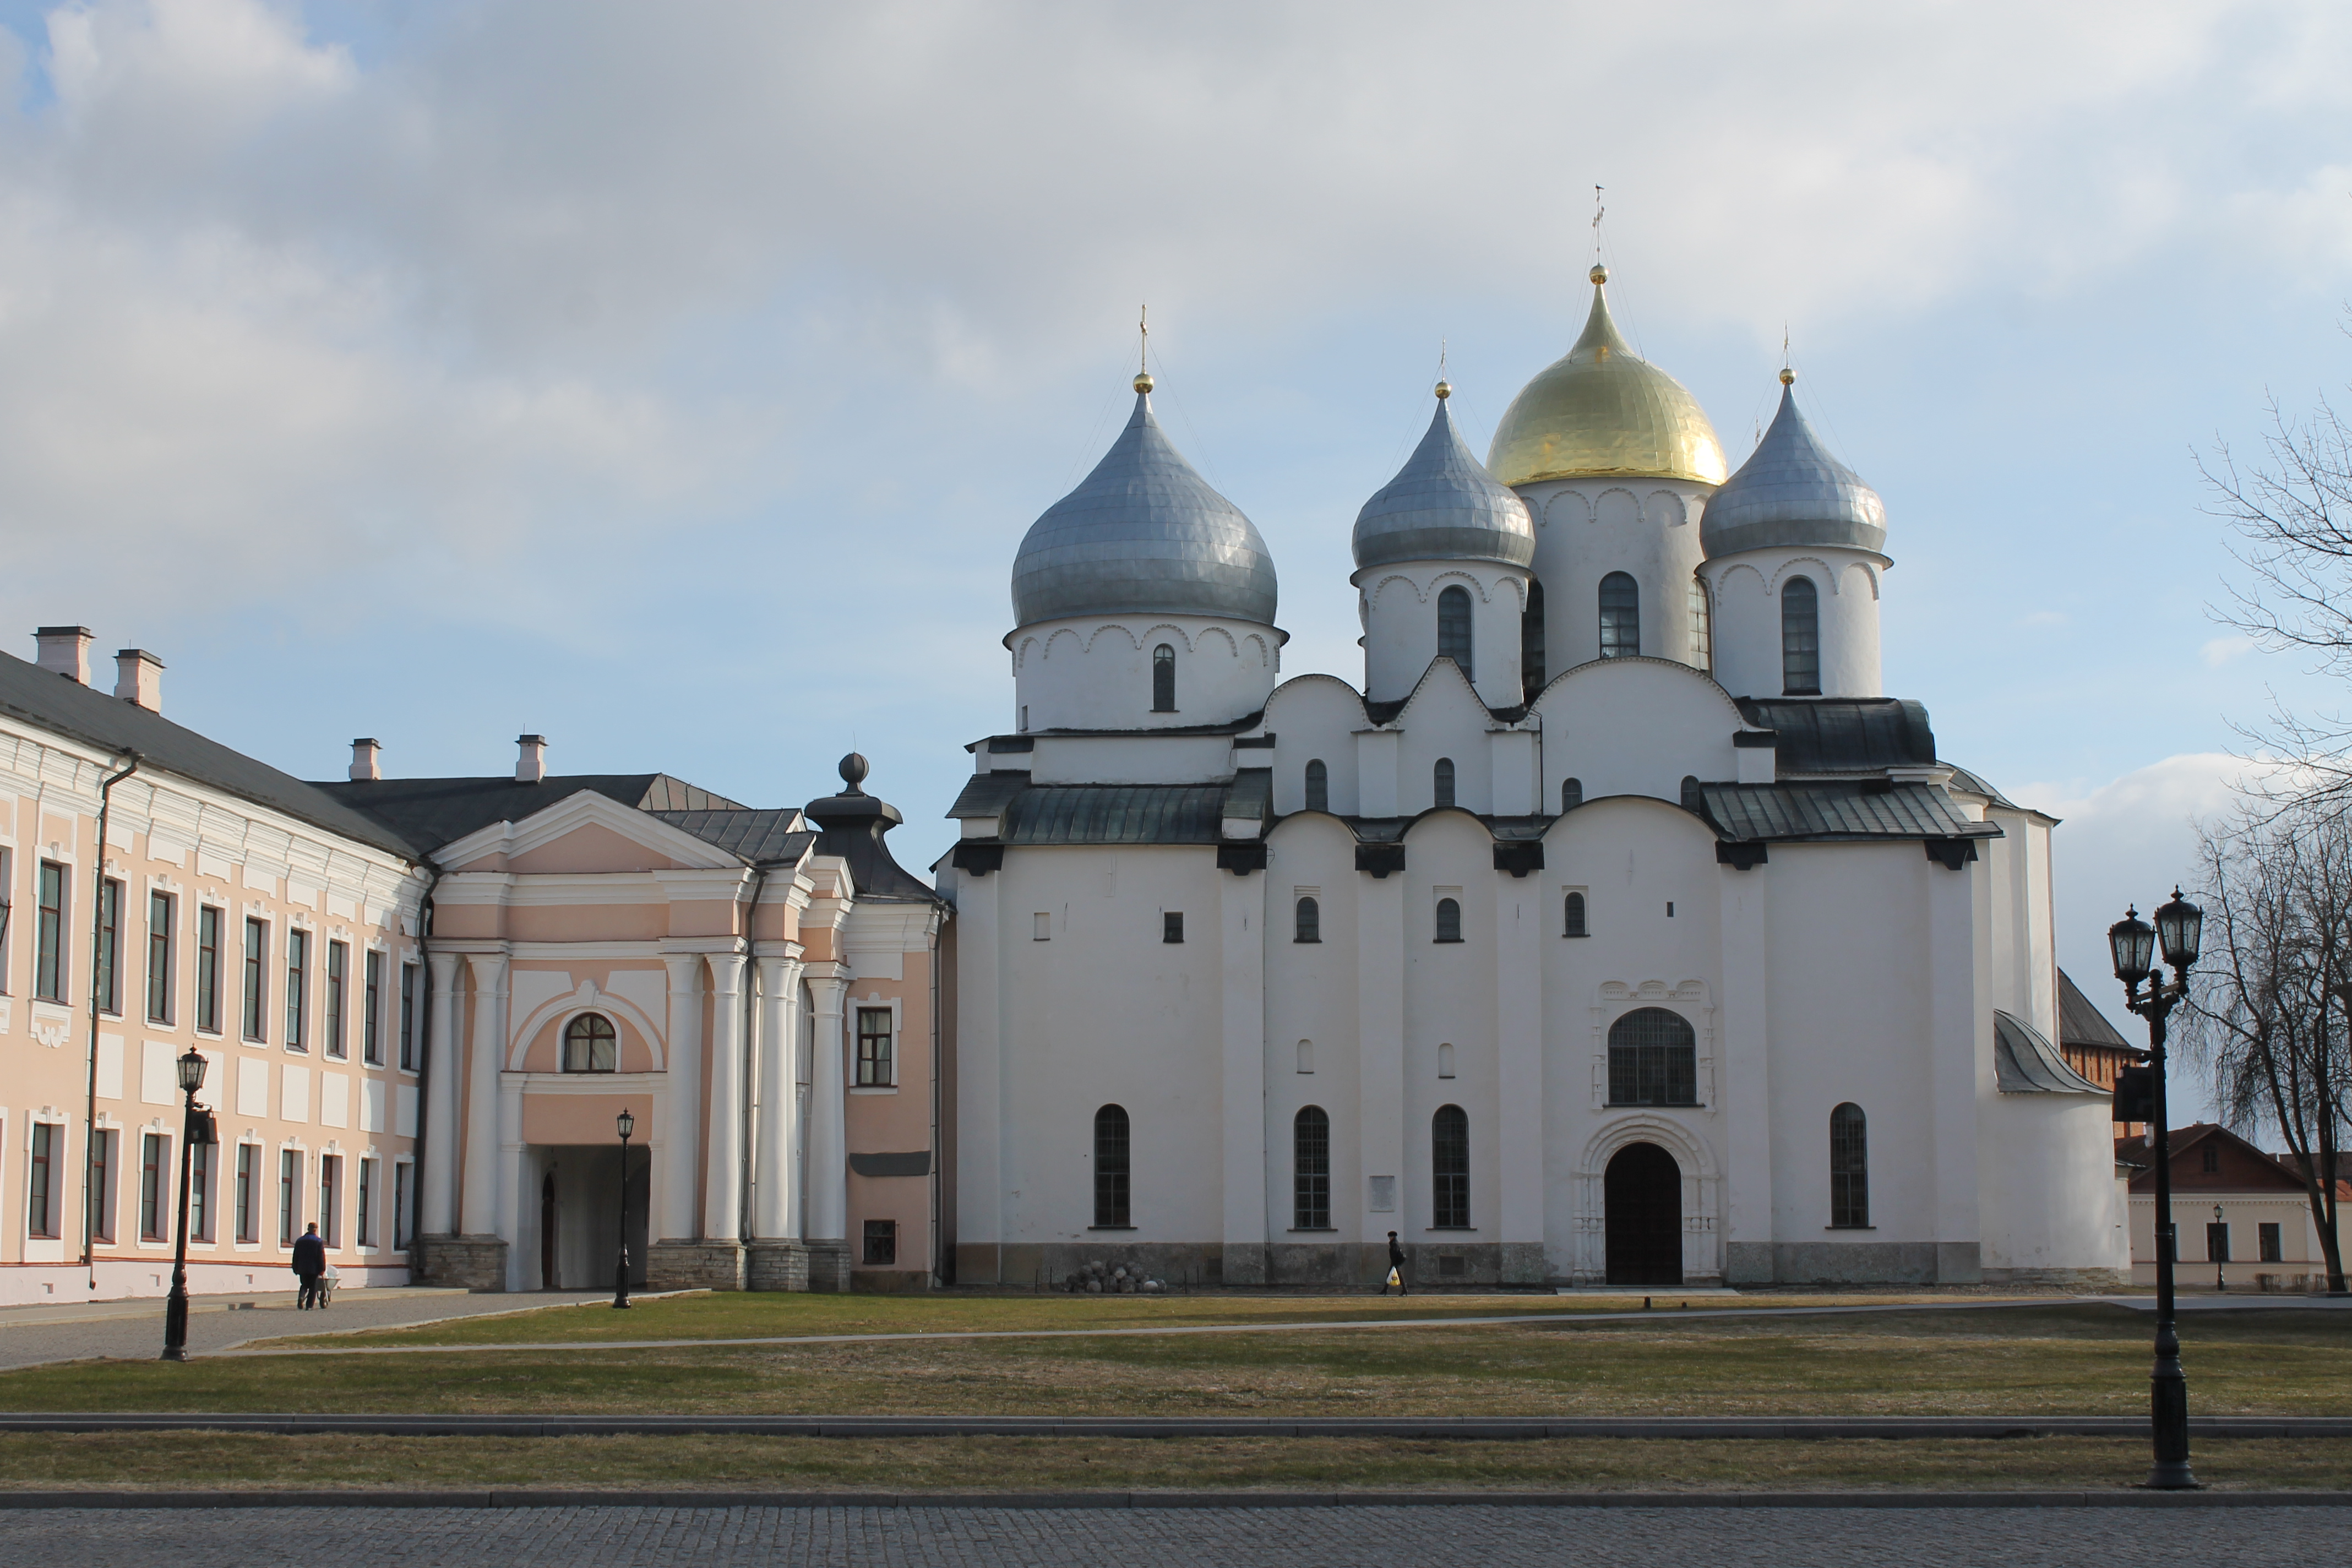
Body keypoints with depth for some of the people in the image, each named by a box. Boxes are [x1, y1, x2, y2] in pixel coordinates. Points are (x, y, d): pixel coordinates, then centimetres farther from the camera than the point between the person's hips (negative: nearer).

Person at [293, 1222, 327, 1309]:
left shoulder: (300, 1241, 7)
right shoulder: (319, 1242, -5)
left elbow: (296, 1256, 9)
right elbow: (321, 1257, -8)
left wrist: (296, 1269, 14)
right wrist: (322, 1269, -4)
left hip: (302, 1269, 3)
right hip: (314, 1269, -3)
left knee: (304, 1285, 16)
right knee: (313, 1287, 4)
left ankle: (301, 1297, -12)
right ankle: (310, 1305, -2)